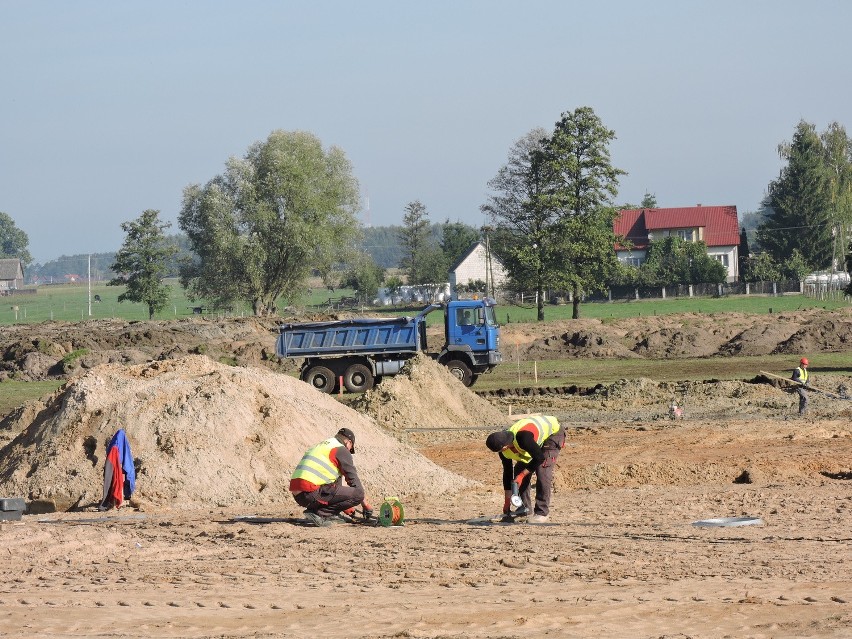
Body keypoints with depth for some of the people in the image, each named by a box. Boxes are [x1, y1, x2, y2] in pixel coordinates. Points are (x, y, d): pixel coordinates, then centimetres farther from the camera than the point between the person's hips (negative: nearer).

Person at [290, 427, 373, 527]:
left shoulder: (319, 446, 29)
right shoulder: (342, 450, 3)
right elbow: (354, 481, 5)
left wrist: (346, 507, 44)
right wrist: (366, 506, 17)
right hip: (311, 493, -9)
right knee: (358, 493, -8)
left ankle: (333, 514, 15)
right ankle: (318, 513, -10)